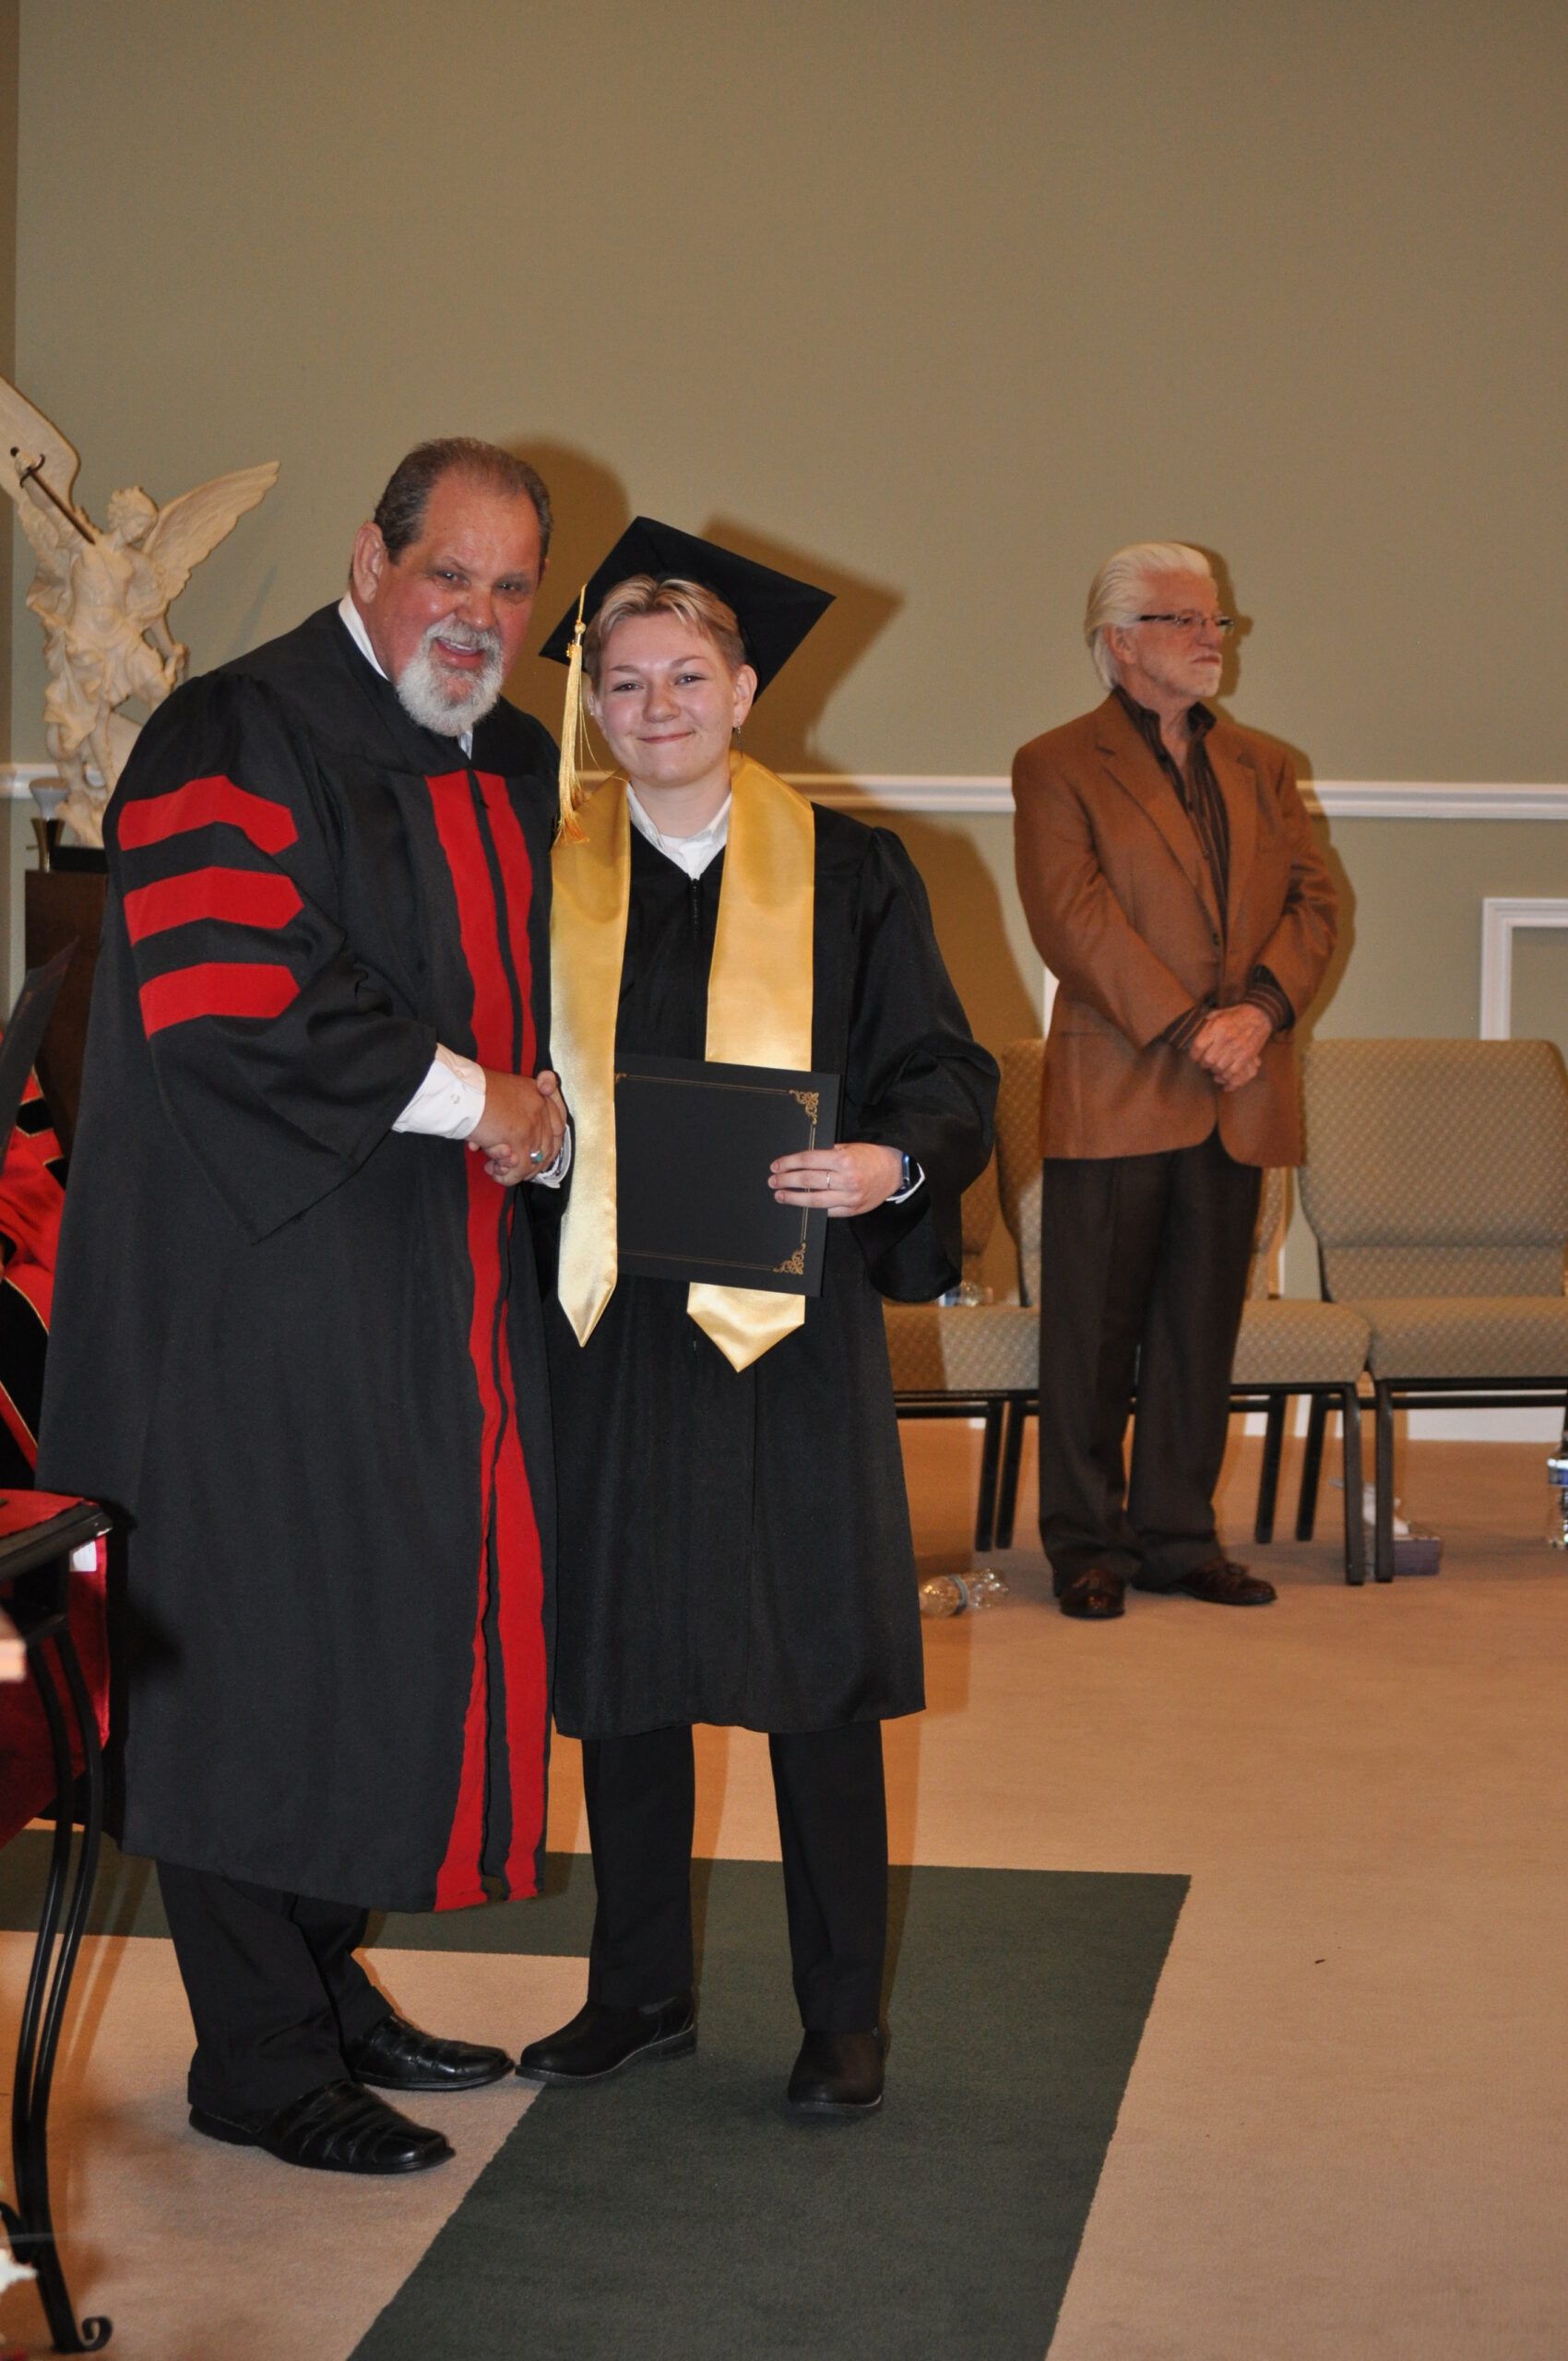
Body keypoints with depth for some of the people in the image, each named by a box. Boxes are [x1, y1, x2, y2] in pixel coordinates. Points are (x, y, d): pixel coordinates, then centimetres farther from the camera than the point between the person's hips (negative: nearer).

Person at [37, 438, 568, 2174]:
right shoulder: (239, 740, -10)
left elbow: (532, 993, 26)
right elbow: (223, 996, -22)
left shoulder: (515, 767, 16)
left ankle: (325, 1982, 26)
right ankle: (259, 2059, 9)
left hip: (445, 1290, 8)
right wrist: (468, 1096, -16)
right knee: (270, 1640, -2)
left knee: (411, 1631, 11)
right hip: (271, 1278, -8)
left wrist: (546, 1104, 3)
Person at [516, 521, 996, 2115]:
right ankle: (641, 1989, 25)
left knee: (817, 1670, 2)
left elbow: (945, 1071, 1)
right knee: (614, 1665, 8)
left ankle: (841, 2014, 16)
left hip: (792, 1320, -2)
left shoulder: (845, 874, 2)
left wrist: (892, 1162, -17)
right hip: (606, 1326, 2)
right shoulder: (545, 880, 7)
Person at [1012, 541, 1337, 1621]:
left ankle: (1178, 1535, 18)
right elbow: (1073, 918, -11)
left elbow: (1313, 900, 9)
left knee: (1201, 1330, 9)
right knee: (1095, 1335, 1)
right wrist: (1185, 1028, -16)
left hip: (1239, 1100, 5)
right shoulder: (1058, 765, 0)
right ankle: (1087, 1544, 11)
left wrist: (1262, 1008, -9)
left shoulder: (1262, 764, 18)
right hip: (1116, 1093, -5)